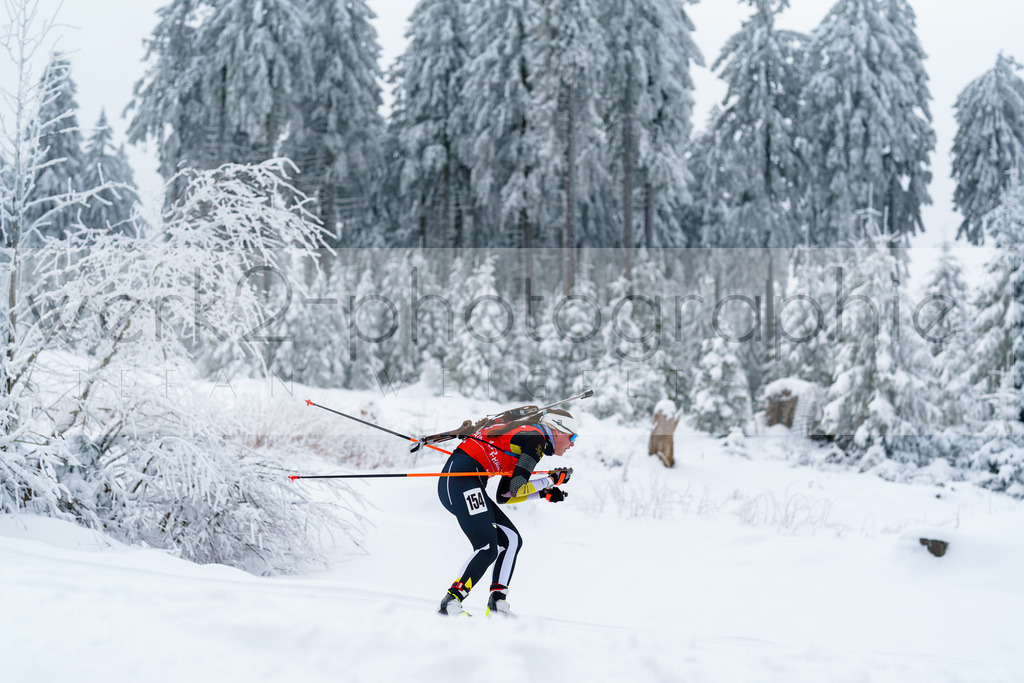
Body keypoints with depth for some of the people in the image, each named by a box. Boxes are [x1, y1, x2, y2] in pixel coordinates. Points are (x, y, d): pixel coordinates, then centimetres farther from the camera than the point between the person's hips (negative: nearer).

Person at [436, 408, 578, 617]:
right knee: (487, 549, -18)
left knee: (511, 540, 10)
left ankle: (497, 602, 3)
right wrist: (552, 480, 1)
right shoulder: (536, 439, -5)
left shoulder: (523, 439, 24)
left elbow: (503, 496, 24)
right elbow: (517, 488, -14)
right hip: (460, 480, -11)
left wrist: (544, 493, 19)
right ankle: (450, 603, -16)